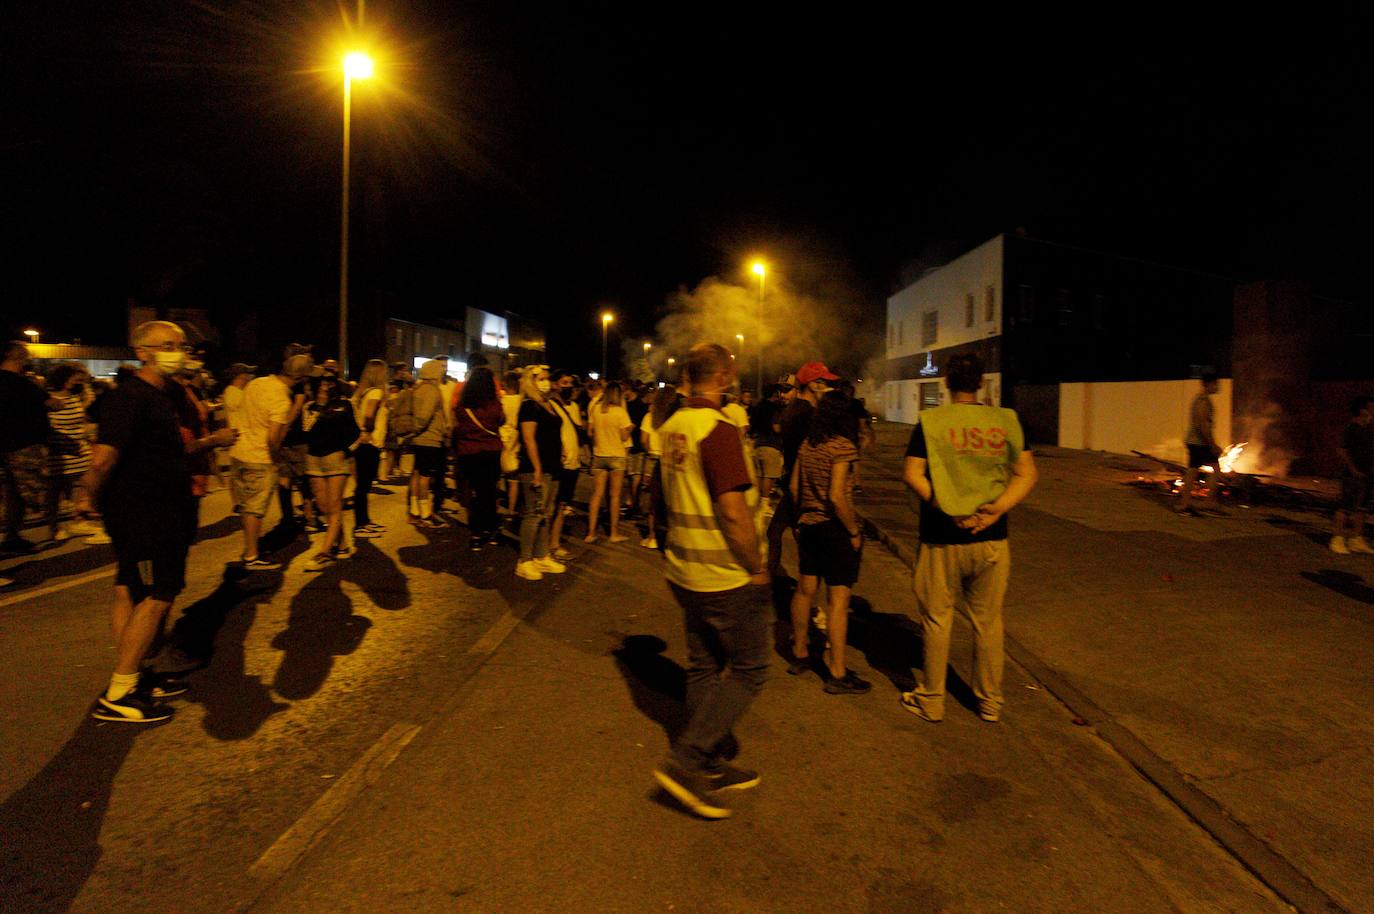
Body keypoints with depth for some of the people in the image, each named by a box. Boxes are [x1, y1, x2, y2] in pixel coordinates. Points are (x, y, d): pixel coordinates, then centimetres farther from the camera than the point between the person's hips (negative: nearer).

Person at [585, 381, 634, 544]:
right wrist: (630, 428, 8)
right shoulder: (620, 412, -11)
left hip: (598, 455, 3)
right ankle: (614, 533, 12)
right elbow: (624, 436, -10)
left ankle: (591, 533, 7)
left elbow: (590, 432, 3)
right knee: (614, 495, 5)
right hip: (616, 456, -3)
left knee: (597, 494, 7)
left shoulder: (595, 409, -1)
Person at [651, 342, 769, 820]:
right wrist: (757, 567, -13)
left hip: (686, 573, 9)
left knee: (704, 668, 17)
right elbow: (734, 511, -24)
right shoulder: (719, 429, -21)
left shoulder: (671, 428, 7)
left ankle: (708, 766, 28)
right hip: (728, 577, -9)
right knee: (748, 671, 5)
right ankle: (686, 759, 3)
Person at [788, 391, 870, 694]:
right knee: (839, 598, -2)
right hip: (835, 529, -8)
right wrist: (854, 532, -12)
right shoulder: (842, 446, -16)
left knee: (804, 590, 17)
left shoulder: (807, 445, 6)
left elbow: (794, 486, 11)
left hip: (808, 525, 8)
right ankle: (837, 674, 4)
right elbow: (836, 497, -21)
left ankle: (799, 654, 32)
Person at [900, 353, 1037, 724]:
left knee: (937, 619, 10)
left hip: (943, 538, -2)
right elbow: (1027, 473, -2)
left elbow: (913, 475, -12)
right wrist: (998, 508, -11)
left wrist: (948, 508, -14)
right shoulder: (1005, 420, 1)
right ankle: (990, 702, 27)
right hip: (991, 539, 2)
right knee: (988, 620, 15)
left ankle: (931, 700, 21)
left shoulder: (930, 421, -6)